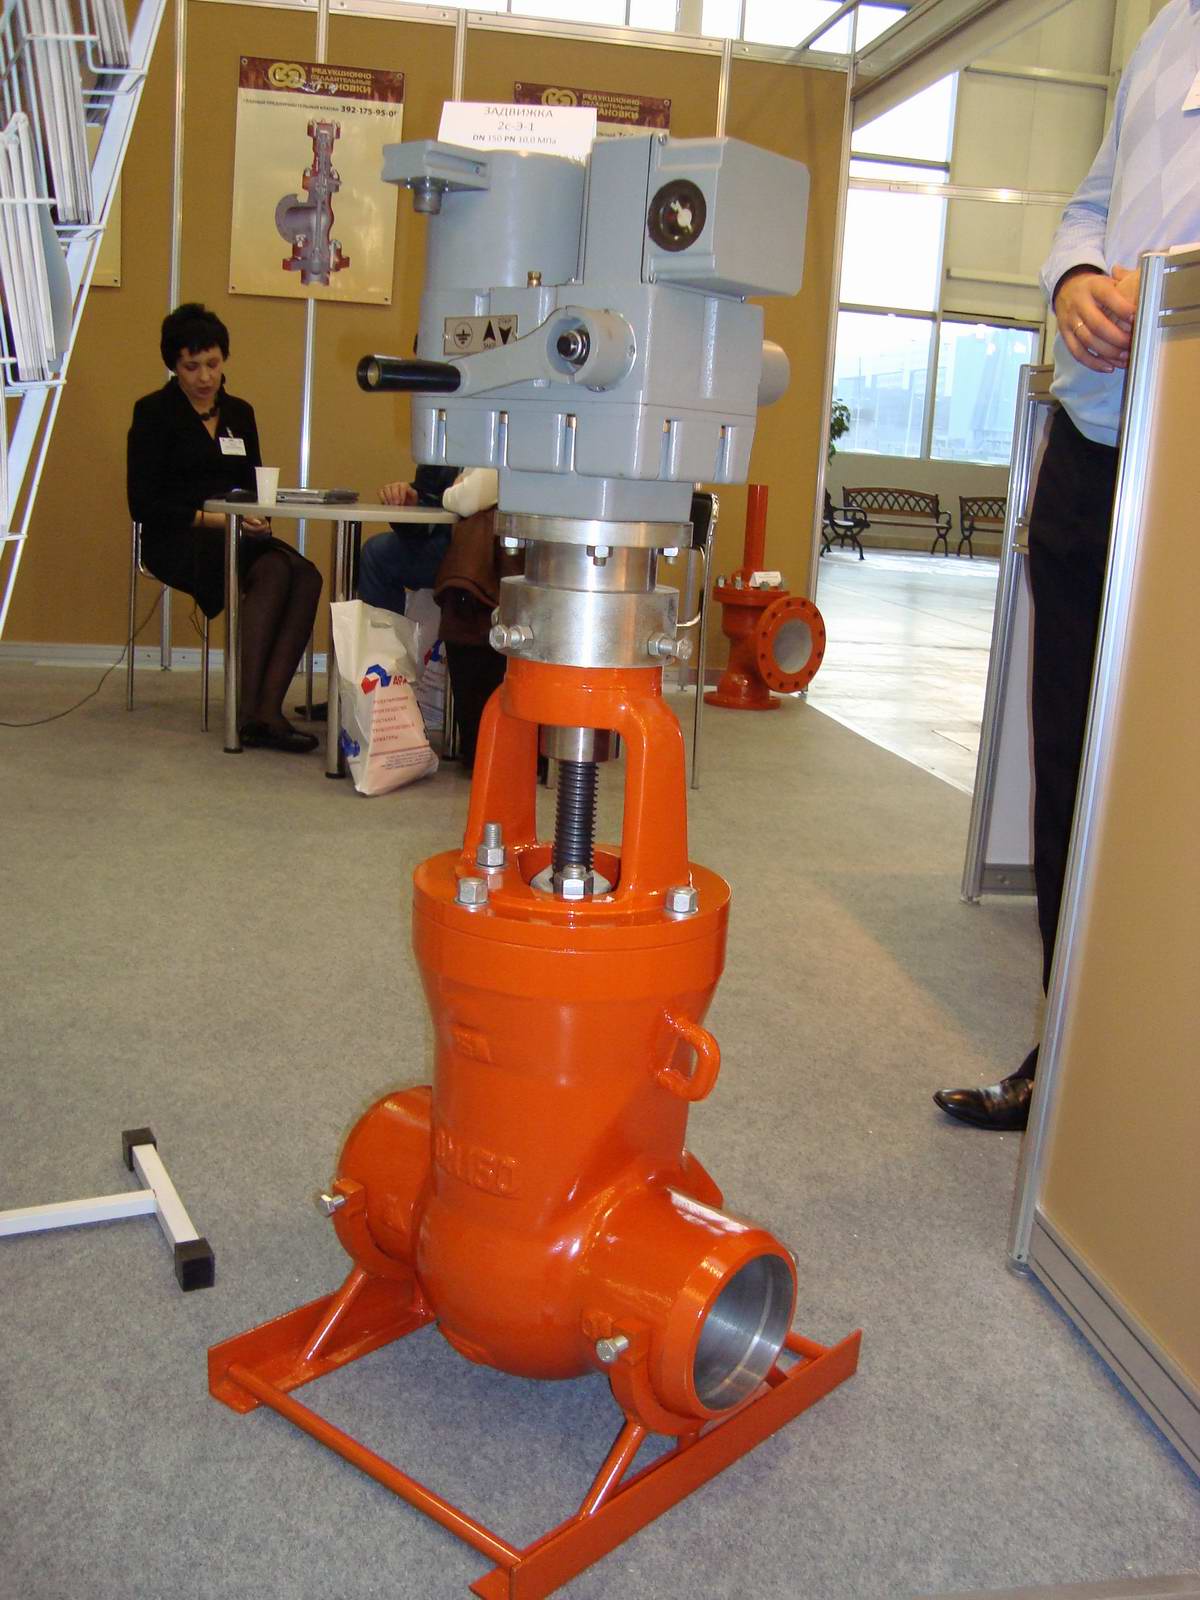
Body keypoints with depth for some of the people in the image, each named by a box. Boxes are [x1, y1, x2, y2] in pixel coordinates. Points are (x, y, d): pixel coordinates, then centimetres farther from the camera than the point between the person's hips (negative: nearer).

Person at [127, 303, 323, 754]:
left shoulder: (240, 412, 18)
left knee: (306, 576, -29)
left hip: (236, 536, 5)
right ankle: (251, 711, -33)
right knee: (273, 571, -34)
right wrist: (209, 518, -17)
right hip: (176, 540, -5)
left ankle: (267, 709, -38)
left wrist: (257, 517, -3)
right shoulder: (154, 412, 2)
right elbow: (143, 504, -5)